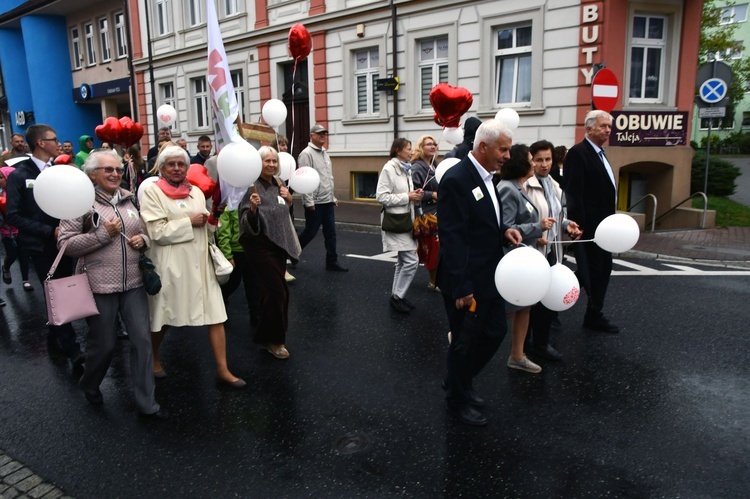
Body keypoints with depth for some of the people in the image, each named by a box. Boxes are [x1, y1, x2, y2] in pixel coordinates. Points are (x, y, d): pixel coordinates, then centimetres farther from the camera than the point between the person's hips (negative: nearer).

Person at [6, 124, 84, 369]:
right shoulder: (19, 176, -7)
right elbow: (14, 216, -12)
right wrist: (49, 231, -18)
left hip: (63, 241, 5)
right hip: (41, 245, -5)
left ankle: (55, 337, 32)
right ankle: (72, 349, 1)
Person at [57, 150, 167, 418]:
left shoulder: (130, 199, 9)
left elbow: (147, 231, 21)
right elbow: (65, 244, -11)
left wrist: (143, 239, -2)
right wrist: (104, 234, -17)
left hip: (133, 283, 4)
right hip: (100, 285, -4)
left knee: (143, 340, 1)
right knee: (104, 344, 9)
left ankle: (146, 401, 14)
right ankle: (90, 385, 41)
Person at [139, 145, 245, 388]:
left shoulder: (196, 191, 11)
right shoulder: (152, 191, -4)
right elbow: (157, 232, -13)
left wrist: (213, 218, -3)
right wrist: (189, 222, -14)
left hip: (200, 261, 4)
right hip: (170, 264, -4)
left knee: (216, 314, -1)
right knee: (163, 317, 13)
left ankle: (222, 369, 8)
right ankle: (154, 358, 40)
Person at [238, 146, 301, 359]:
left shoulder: (278, 184, 7)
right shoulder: (252, 186, -15)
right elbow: (247, 222, -19)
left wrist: (288, 199, 1)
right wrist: (253, 208, -38)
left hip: (279, 243, 8)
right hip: (260, 245, -7)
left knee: (271, 290, 15)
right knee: (279, 291, -8)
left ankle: (265, 334, 32)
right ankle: (273, 339, 7)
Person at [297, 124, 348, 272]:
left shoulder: (325, 154, 16)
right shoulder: (306, 153, -12)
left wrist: (333, 197, 17)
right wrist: (309, 202, -20)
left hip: (327, 202, 8)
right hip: (315, 203, -8)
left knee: (330, 232, 8)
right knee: (310, 232, 1)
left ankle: (332, 262, 15)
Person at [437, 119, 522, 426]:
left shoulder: (485, 176, 8)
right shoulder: (456, 180, -21)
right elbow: (452, 237, -24)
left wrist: (504, 229, 0)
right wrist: (461, 287, -25)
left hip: (488, 277, 9)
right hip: (466, 282, -9)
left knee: (495, 331, 19)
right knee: (465, 342, 8)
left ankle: (460, 381, 40)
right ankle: (458, 400, 31)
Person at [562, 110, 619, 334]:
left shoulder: (599, 154, 16)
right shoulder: (578, 153, -14)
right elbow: (573, 193, -21)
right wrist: (578, 225, -26)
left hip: (602, 225, 10)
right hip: (588, 226, -10)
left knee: (603, 269, 13)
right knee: (590, 270, -2)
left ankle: (594, 315, 23)